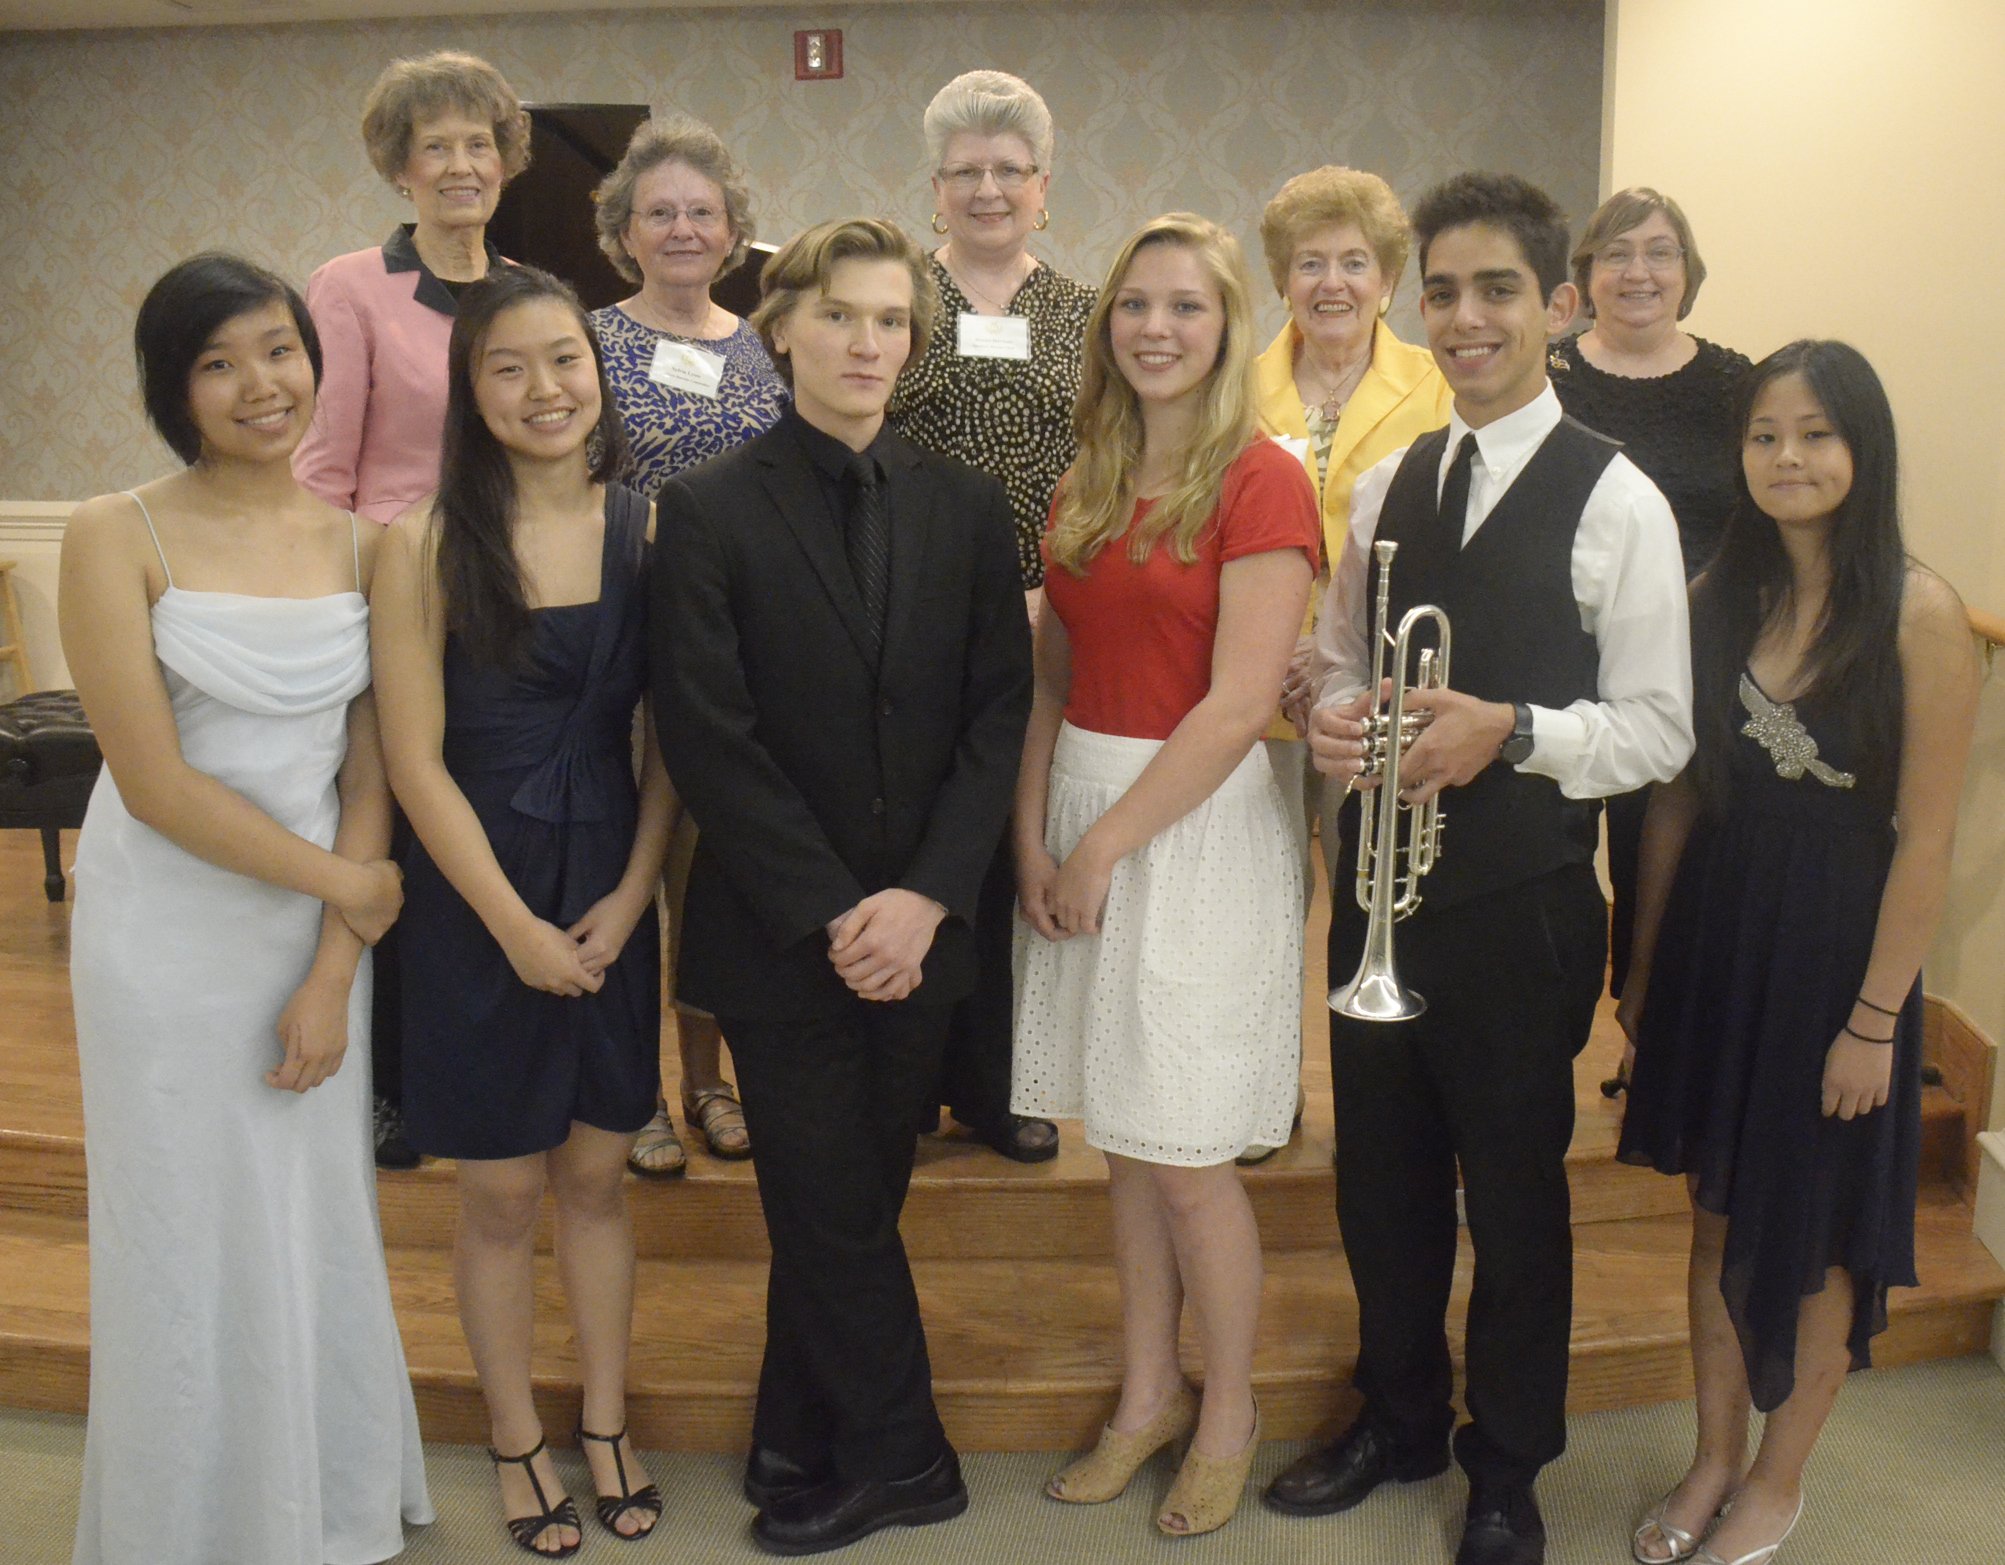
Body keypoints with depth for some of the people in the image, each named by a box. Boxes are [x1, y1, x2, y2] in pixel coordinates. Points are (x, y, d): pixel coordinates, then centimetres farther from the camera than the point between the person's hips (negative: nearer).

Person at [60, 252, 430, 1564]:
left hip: (321, 931, 3)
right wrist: (344, 883, -9)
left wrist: (335, 969, -7)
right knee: (192, 1236, 11)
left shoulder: (360, 542, 1)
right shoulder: (117, 537, -10)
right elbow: (155, 781, -15)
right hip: (170, 933, -3)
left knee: (321, 1223, 15)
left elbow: (368, 771, -1)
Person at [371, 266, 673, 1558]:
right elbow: (415, 760, -10)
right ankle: (517, 1441, 30)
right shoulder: (430, 546, -10)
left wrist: (630, 896, -8)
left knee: (598, 1177, 14)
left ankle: (606, 1425, 32)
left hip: (613, 892, 2)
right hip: (479, 901, -2)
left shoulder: (649, 530, -2)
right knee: (503, 1196, 10)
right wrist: (516, 925, -11)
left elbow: (669, 739, 1)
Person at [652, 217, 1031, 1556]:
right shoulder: (710, 511, -5)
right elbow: (710, 737, -10)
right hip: (780, 934, -2)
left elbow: (999, 711, 1)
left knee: (845, 1207, 13)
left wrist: (925, 896, -11)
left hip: (919, 930, 3)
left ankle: (800, 1449, 32)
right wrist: (832, 914, -13)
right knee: (835, 1211, 4)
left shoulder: (967, 507, 5)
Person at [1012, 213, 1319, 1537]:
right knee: (1124, 1140, 15)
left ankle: (1230, 1415, 25)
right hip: (1083, 824, 6)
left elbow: (1239, 706, -16)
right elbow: (1052, 679, 9)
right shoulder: (1088, 488, 10)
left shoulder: (1262, 484, -10)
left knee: (1185, 1156, 2)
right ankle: (1150, 1395, 32)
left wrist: (1105, 845, -14)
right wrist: (1035, 834, -4)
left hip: (1200, 827, -6)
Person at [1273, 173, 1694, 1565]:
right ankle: (1399, 1420, 42)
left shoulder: (1617, 501, -9)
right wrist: (1335, 715, -8)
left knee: (1515, 1190, 11)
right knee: (1382, 1176, 18)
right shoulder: (1386, 486, 8)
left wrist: (1508, 731, -23)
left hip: (1521, 902, -5)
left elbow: (1659, 730, -9)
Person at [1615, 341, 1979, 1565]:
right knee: (1720, 1214, 17)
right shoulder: (1719, 596, 1)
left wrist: (1874, 1018, -12)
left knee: (1817, 1237, 13)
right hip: (1714, 940, 4)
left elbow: (1925, 838, -13)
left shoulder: (1918, 613, -14)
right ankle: (1716, 1457, 37)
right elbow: (1678, 795, 4)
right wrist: (1645, 962, 5)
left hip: (1836, 953, -4)